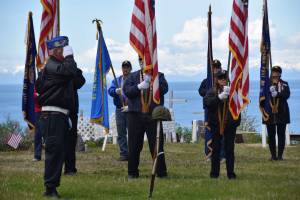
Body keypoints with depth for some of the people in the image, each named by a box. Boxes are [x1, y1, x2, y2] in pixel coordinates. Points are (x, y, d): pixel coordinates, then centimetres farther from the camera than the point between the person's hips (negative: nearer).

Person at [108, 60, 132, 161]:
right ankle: (124, 153, 6)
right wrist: (116, 91, -23)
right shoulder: (116, 80, 15)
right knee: (121, 133, 3)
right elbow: (110, 90, 0)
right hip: (120, 110, 4)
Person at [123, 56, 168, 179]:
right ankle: (132, 172, 11)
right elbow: (126, 90, 0)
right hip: (135, 115, 1)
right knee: (134, 145, 3)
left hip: (153, 115, -1)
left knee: (156, 144, -1)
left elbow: (164, 89, -7)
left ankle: (161, 172, 6)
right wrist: (139, 87, -16)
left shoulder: (158, 76, 10)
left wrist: (151, 80, -18)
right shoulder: (133, 76, 14)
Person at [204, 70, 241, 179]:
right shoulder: (212, 91, 5)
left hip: (230, 124, 0)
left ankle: (231, 173, 9)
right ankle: (214, 172, 13)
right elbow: (206, 102, -10)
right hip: (216, 124, 1)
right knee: (216, 149, 5)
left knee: (230, 149, 3)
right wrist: (219, 97, -21)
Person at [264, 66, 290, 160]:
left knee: (281, 134, -1)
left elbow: (287, 95, -7)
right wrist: (269, 90, -20)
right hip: (270, 113, 0)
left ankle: (280, 155, 3)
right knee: (271, 135, 0)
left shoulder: (284, 84, 10)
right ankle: (273, 155, 6)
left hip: (281, 113, 0)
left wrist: (277, 94, -22)